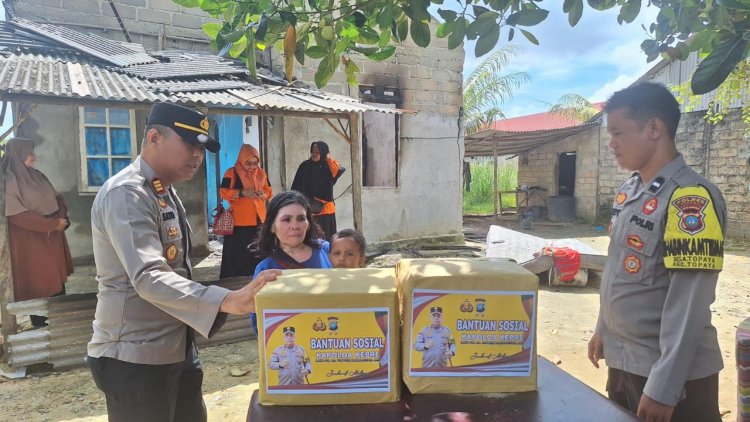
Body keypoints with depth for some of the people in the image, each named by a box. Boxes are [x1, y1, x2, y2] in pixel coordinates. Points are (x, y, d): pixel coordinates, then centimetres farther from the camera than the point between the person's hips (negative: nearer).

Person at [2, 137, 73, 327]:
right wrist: (53, 224, -17)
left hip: (53, 238, 7)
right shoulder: (8, 181, -14)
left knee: (57, 279, 13)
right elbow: (19, 216, -19)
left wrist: (61, 218, -9)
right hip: (30, 242, -7)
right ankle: (39, 324, 19)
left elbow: (57, 198, 11)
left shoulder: (37, 176, 9)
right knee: (37, 284, 4)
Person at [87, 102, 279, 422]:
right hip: (136, 357, -9)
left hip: (177, 349, 9)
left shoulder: (165, 192, 11)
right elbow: (148, 278, -32)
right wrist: (226, 301, -44)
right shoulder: (127, 194, -19)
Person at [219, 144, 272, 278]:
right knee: (238, 253, -4)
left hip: (259, 219, 4)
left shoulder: (261, 173, 11)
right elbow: (224, 192, -8)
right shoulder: (232, 173, -2)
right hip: (239, 221, -4)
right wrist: (243, 193, -18)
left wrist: (263, 195, -7)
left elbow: (269, 191, 16)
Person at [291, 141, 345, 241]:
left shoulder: (329, 167, 3)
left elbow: (339, 171, -21)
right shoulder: (305, 166, 5)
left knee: (326, 237, 2)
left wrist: (329, 159, -10)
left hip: (325, 209, 0)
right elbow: (296, 187, 5)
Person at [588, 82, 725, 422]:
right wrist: (603, 328, 17)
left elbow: (689, 304, -23)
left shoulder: (691, 199, -20)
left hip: (671, 375, -7)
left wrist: (664, 388, -21)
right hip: (621, 361, 8)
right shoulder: (627, 191, 5)